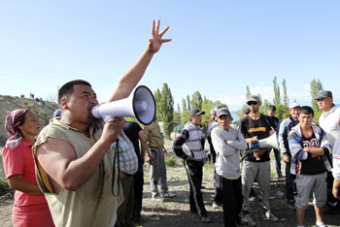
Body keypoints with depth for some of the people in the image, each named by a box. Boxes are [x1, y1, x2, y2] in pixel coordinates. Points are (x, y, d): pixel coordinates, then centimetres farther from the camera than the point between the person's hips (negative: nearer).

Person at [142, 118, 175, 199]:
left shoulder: (155, 121, 10)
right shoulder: (146, 124, -16)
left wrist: (163, 147, 21)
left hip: (160, 149, 8)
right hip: (153, 149, -8)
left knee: (163, 171, 14)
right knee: (155, 173, 1)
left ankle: (165, 192, 25)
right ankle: (155, 194, 15)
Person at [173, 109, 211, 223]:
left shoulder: (199, 129, 9)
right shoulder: (187, 130, -16)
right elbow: (176, 145, -20)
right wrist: (184, 156, -15)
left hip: (200, 162, 8)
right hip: (191, 163, -8)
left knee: (196, 187, 15)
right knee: (196, 189, -4)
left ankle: (193, 208, 28)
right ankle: (203, 214, 1)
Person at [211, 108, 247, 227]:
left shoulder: (235, 131, 5)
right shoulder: (215, 132, -13)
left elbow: (244, 145, -12)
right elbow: (224, 151, -24)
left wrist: (229, 142, -21)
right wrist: (236, 145, -11)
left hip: (237, 171, 6)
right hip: (224, 172, -6)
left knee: (239, 199, 22)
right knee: (229, 203, 3)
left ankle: (236, 217, 49)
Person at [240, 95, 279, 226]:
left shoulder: (267, 119, 6)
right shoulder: (244, 121, 1)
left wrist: (262, 150, -10)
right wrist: (248, 140, -21)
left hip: (264, 159, 2)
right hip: (249, 159, -2)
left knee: (266, 187, 12)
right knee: (245, 187, 0)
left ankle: (267, 210, 29)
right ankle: (245, 213, 11)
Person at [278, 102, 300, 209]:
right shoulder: (285, 123, -1)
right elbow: (281, 139, -3)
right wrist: (285, 154, -10)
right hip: (290, 155, -3)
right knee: (290, 178, 4)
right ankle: (291, 200, 14)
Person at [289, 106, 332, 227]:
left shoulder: (319, 130, 1)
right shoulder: (294, 134, -11)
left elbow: (327, 148, -11)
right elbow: (297, 154, -23)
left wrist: (308, 149, -21)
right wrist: (317, 152, -12)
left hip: (321, 171, 5)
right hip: (304, 173, -5)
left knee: (321, 199, 21)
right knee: (302, 201, 6)